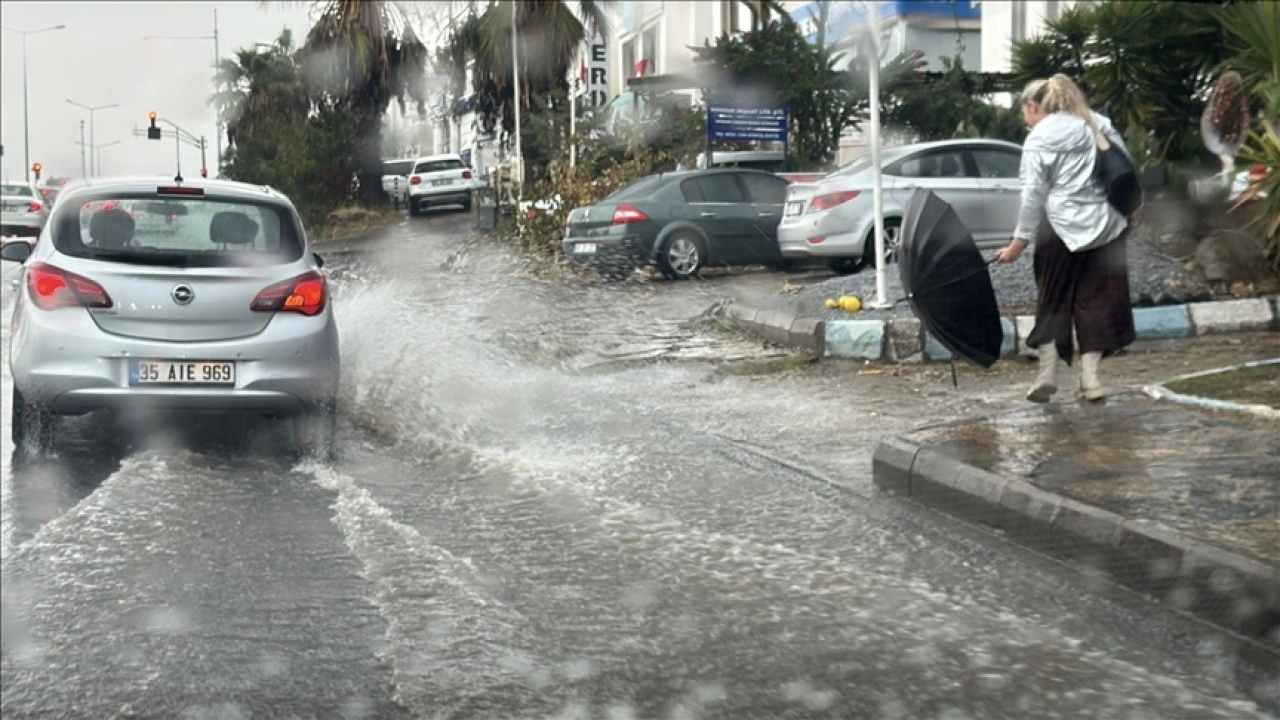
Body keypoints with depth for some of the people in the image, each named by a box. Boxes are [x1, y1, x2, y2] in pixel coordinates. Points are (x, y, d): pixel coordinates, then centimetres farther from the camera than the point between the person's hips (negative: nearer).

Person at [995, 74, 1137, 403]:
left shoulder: (1038, 140, -6)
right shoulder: (1097, 123, 9)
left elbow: (1033, 196, -10)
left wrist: (1018, 242, -7)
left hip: (1061, 228, -4)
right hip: (1105, 225, 4)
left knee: (1054, 300, 10)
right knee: (1096, 300, 7)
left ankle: (1048, 373, 6)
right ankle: (1090, 378, 3)